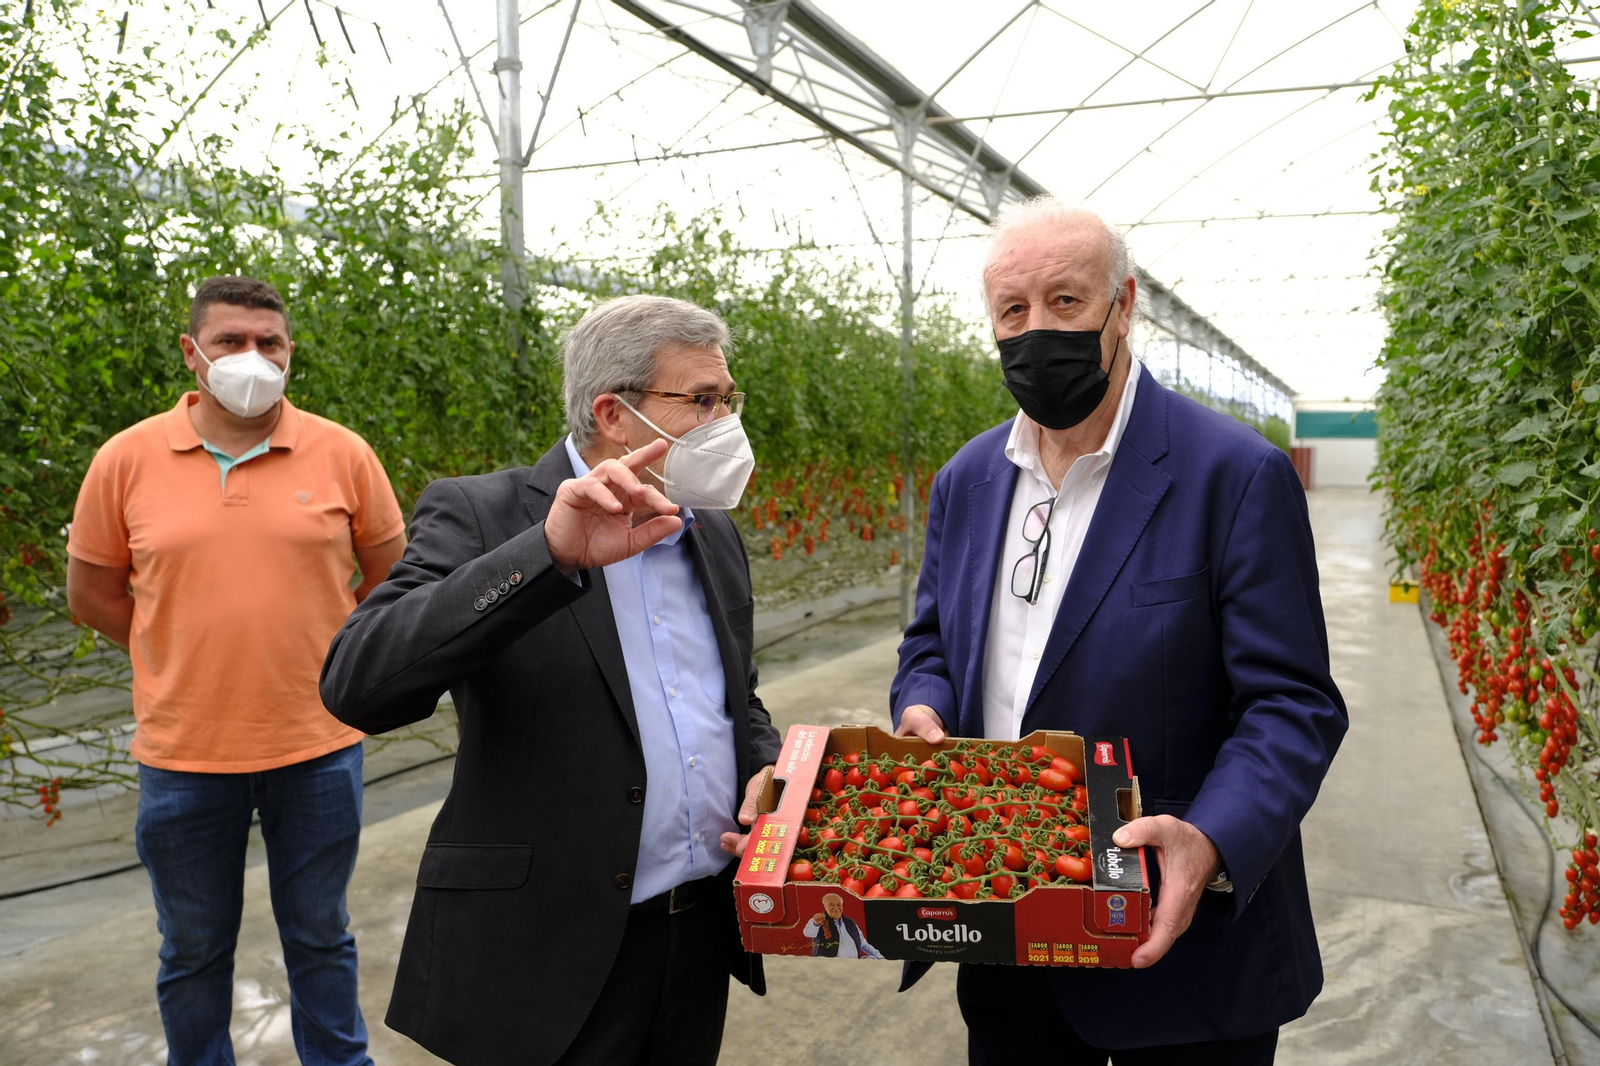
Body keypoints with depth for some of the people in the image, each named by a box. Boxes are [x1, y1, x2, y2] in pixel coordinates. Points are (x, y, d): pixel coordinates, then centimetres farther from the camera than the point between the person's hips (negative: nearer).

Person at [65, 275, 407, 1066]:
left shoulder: (341, 453, -5)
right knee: (193, 952, 17)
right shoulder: (127, 459, -3)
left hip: (317, 743, 0)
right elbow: (91, 592, 6)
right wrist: (187, 658, 3)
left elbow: (392, 575, 5)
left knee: (320, 938, 17)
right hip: (182, 753, 1)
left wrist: (325, 655, 2)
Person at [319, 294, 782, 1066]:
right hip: (549, 956, -5)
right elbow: (358, 686, -23)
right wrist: (549, 555, -31)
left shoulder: (716, 535, 9)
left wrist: (769, 775, -3)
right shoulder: (476, 516, -10)